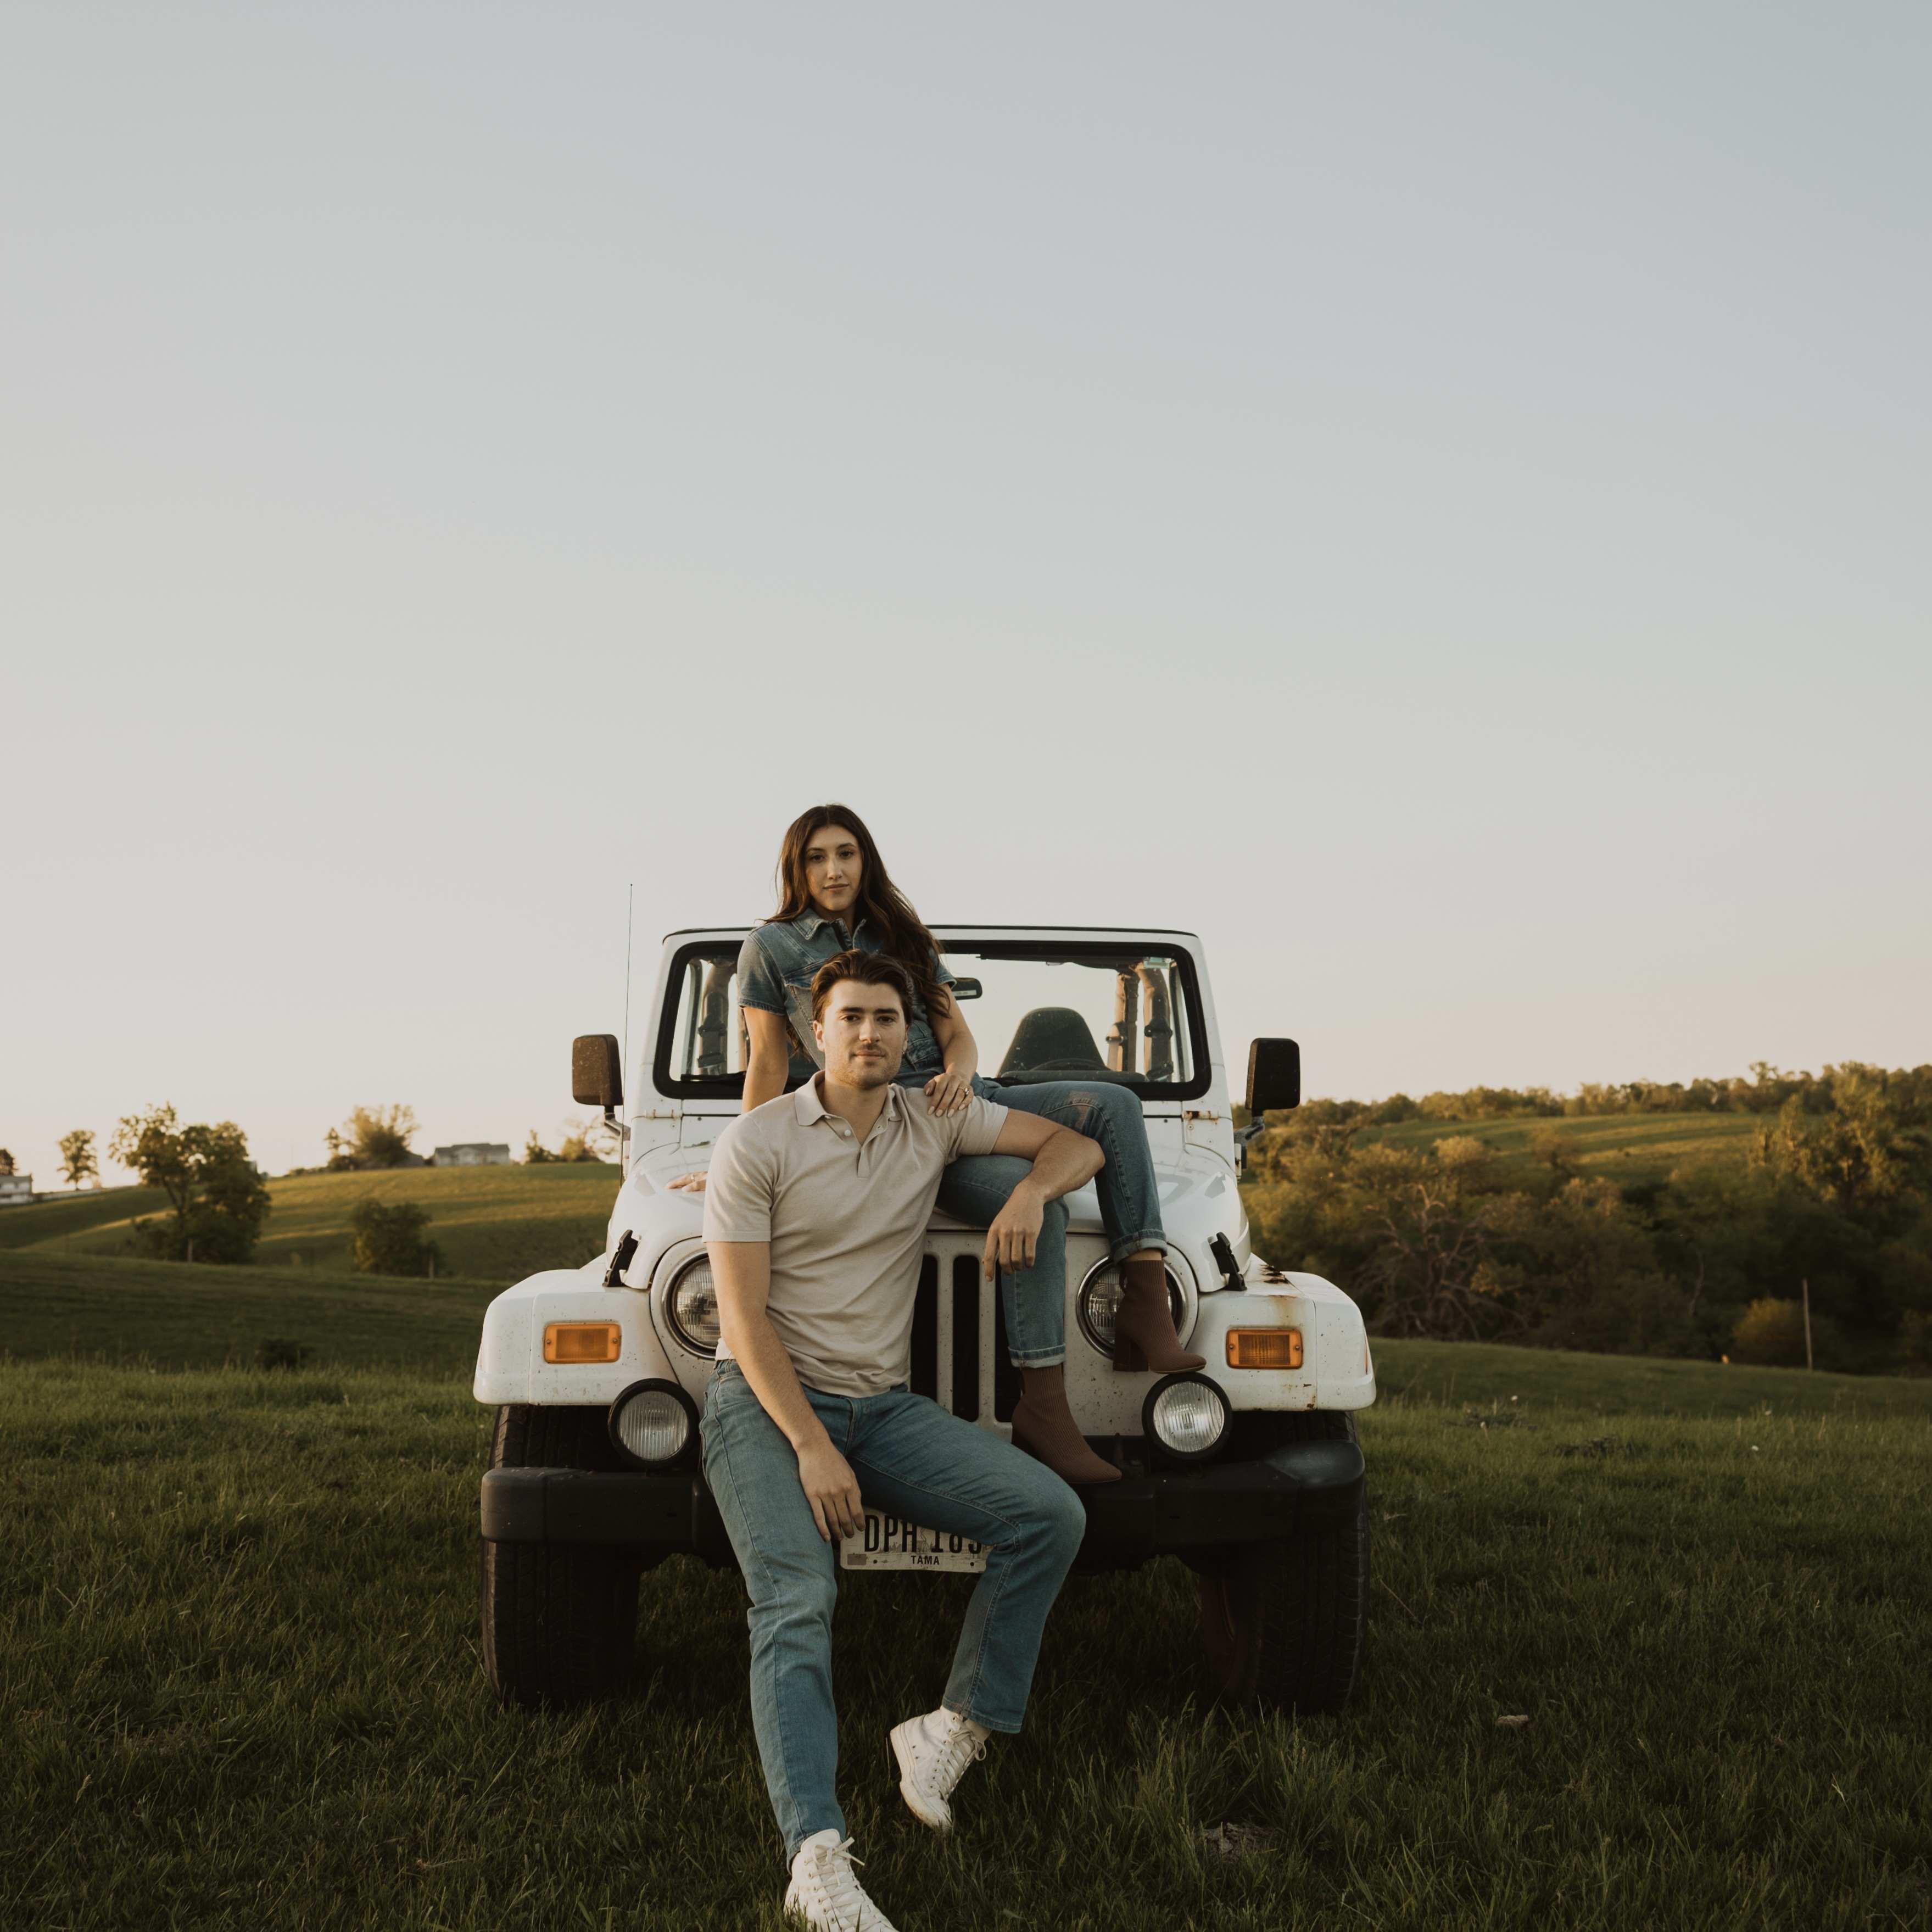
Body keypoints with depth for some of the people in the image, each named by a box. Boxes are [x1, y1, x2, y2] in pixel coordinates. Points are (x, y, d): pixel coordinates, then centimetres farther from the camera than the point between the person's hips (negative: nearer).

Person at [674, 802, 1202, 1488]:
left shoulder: (904, 938, 21)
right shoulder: (771, 948, 7)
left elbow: (957, 1033, 12)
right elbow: (769, 1065, 4)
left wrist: (959, 1073, -11)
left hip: (960, 1098, 6)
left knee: (1113, 1103, -19)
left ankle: (1146, 1307, -27)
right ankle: (1042, 1409, -30)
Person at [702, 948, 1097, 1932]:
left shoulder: (936, 1120, 8)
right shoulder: (756, 1142, -6)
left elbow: (1077, 1145, 14)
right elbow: (744, 1316, -10)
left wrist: (1029, 1192, -11)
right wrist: (810, 1448, -19)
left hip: (883, 1406, 5)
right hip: (765, 1403, -4)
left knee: (1050, 1513, -15)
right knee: (797, 1603, -27)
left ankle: (952, 1730, -6)